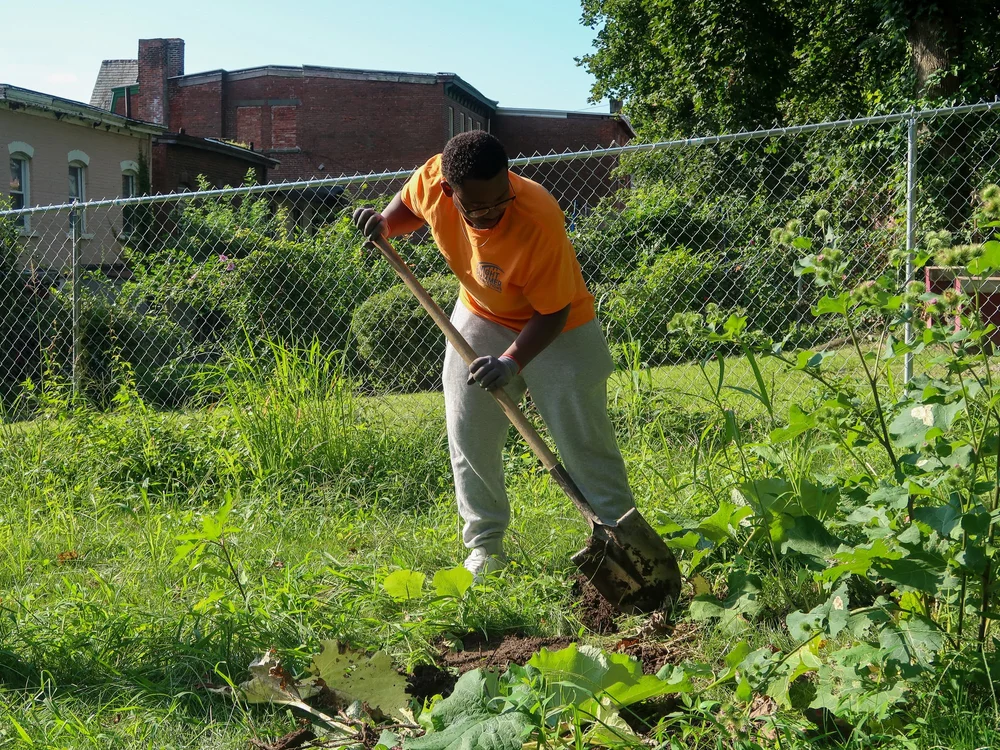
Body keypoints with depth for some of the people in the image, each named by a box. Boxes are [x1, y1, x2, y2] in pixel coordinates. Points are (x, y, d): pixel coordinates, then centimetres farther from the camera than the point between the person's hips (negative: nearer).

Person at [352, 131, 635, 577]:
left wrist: (512, 361, -41)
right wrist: (385, 223, -18)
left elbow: (553, 311, -28)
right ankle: (485, 546, 17)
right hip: (480, 318, 5)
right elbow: (409, 205, 3)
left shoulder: (538, 219, -38)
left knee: (583, 439, -4)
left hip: (555, 329, -4)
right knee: (468, 435, 4)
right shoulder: (433, 179, -24)